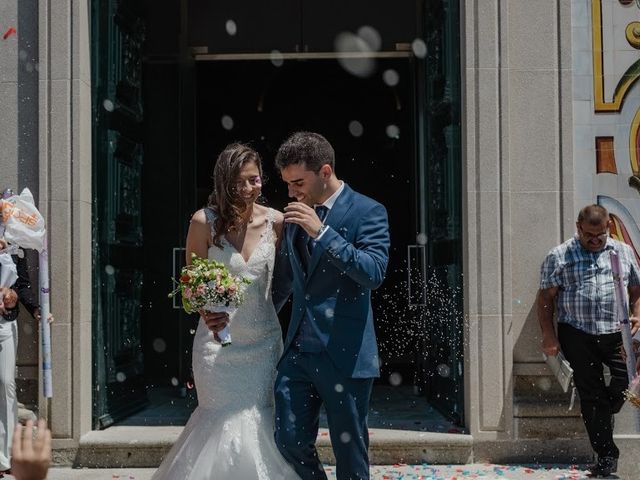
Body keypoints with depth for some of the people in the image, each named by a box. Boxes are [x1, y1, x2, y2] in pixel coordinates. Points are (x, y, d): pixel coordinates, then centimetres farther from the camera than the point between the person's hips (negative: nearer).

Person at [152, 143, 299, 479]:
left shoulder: (276, 221, -3)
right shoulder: (204, 222, -9)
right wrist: (206, 313, -21)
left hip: (264, 341, 2)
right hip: (219, 341, -2)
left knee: (260, 424, 7)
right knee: (227, 424, 0)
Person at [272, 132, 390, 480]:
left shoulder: (367, 212, -6)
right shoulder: (296, 216, 13)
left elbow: (374, 273, -19)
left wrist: (321, 232, -22)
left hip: (345, 355, -5)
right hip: (298, 350, 5)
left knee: (350, 451, 4)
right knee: (289, 441, 1)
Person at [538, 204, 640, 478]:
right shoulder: (559, 257, 4)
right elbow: (546, 297, 2)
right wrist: (549, 336, -6)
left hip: (617, 333, 2)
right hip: (578, 335, -2)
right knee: (590, 394, -2)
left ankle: (602, 418, 19)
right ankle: (606, 455, 8)